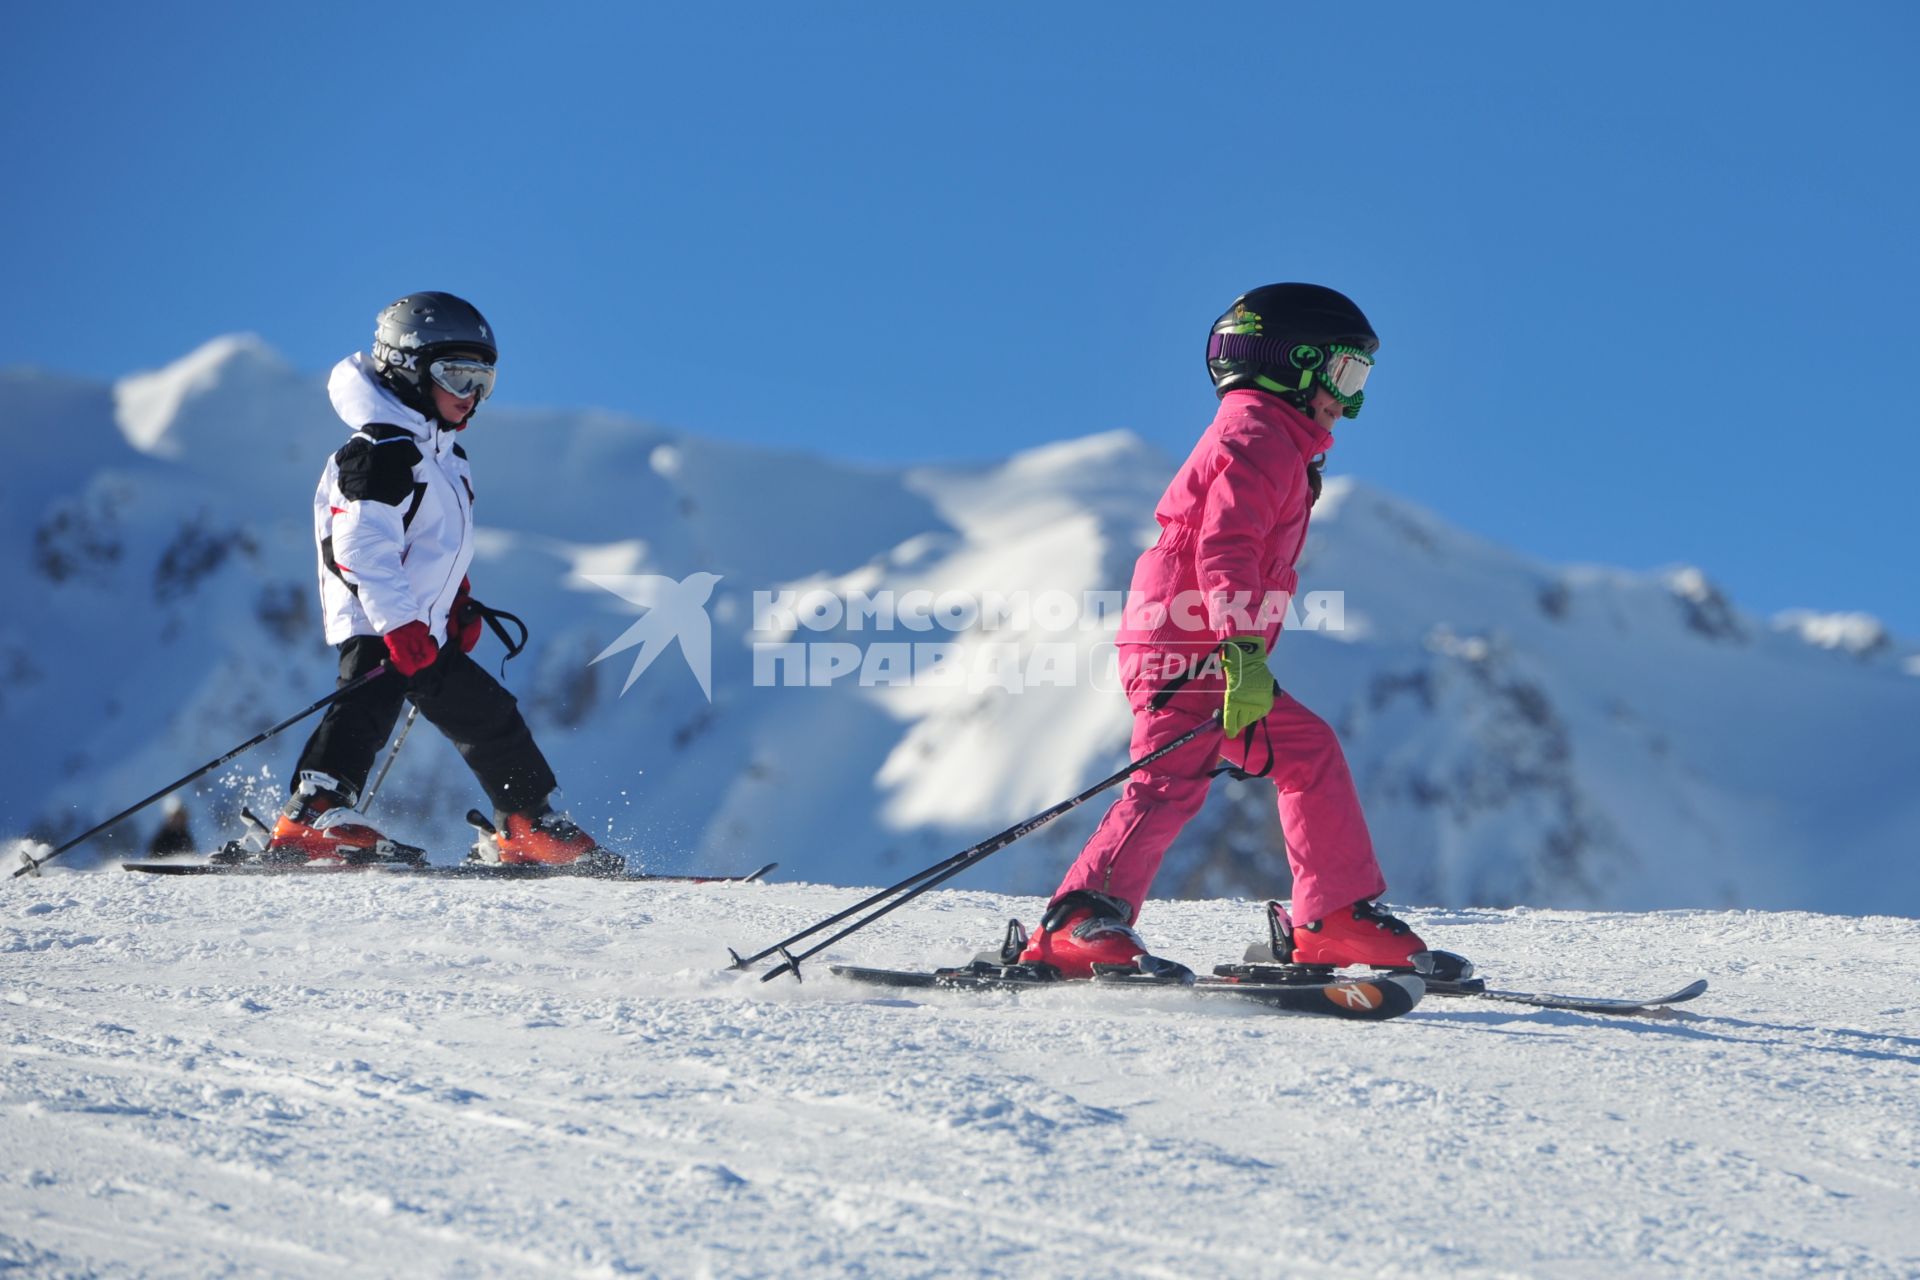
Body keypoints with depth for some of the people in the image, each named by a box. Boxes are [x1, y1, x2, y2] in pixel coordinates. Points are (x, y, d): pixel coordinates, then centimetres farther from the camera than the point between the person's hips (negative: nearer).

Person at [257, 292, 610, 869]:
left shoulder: (444, 455, 19)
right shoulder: (381, 451, -15)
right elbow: (362, 543, -24)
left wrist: (458, 603, 22)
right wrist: (398, 623, -31)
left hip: (422, 627, 10)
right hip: (377, 625, -10)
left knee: (490, 716, 16)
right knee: (369, 706, -31)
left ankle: (534, 829, 26)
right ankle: (313, 818, -41)